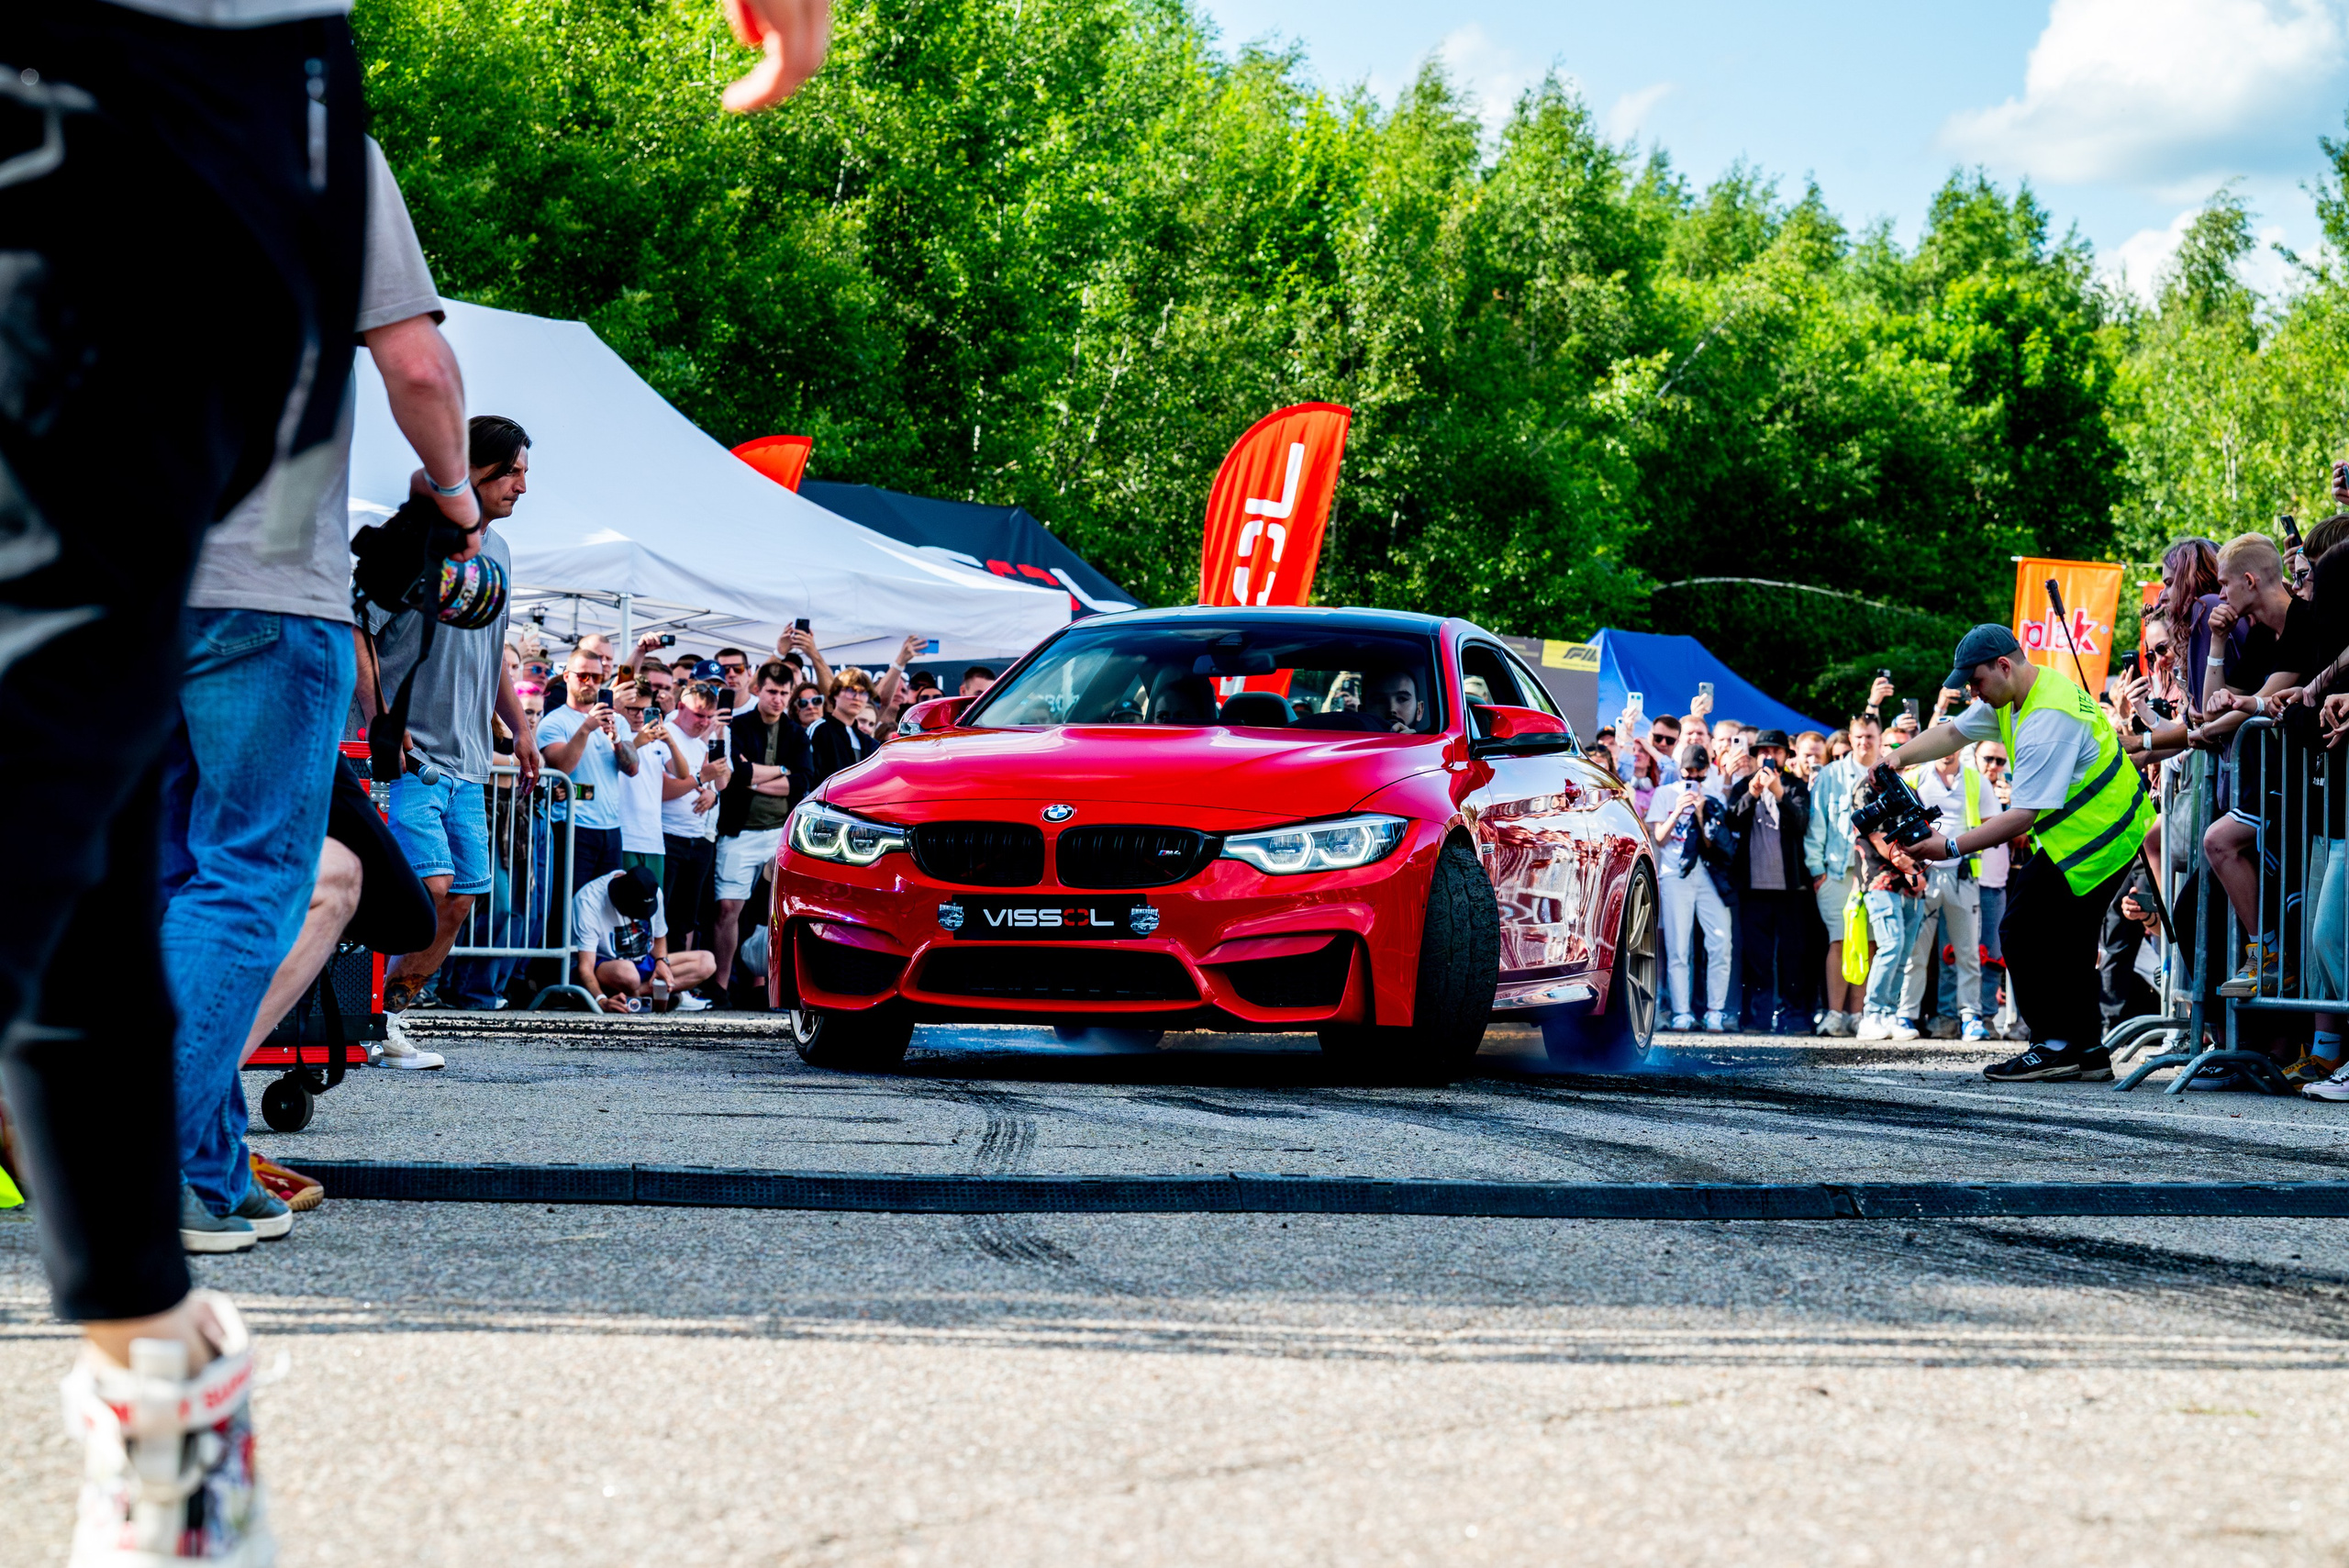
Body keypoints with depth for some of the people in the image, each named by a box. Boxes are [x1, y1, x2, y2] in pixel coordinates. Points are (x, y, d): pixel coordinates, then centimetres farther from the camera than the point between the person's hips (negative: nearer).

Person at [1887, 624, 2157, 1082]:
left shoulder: (2046, 721, -27)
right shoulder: (2016, 693, 4)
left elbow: (2021, 817, -29)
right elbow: (1951, 733, 12)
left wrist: (1952, 846, -27)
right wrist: (1898, 758, -4)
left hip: (2095, 834, -11)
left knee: (2023, 928, -10)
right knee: (2067, 939, 16)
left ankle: (2055, 1044, -8)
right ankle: (2086, 1050, 22)